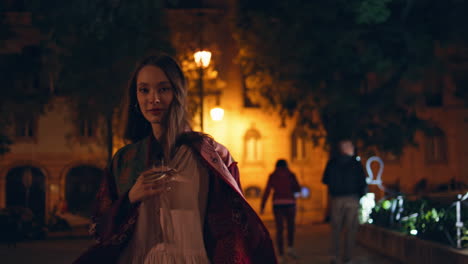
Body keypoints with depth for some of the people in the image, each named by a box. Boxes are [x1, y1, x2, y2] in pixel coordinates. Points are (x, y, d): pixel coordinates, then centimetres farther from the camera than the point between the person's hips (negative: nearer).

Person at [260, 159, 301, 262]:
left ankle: (281, 255, -1)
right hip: (290, 203, 0)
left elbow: (267, 191, -2)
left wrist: (262, 206, 1)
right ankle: (290, 247, 1)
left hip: (277, 204, 0)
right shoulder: (291, 175, 4)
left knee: (279, 229, 5)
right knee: (291, 226, 19)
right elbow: (298, 189, 8)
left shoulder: (272, 176, 3)